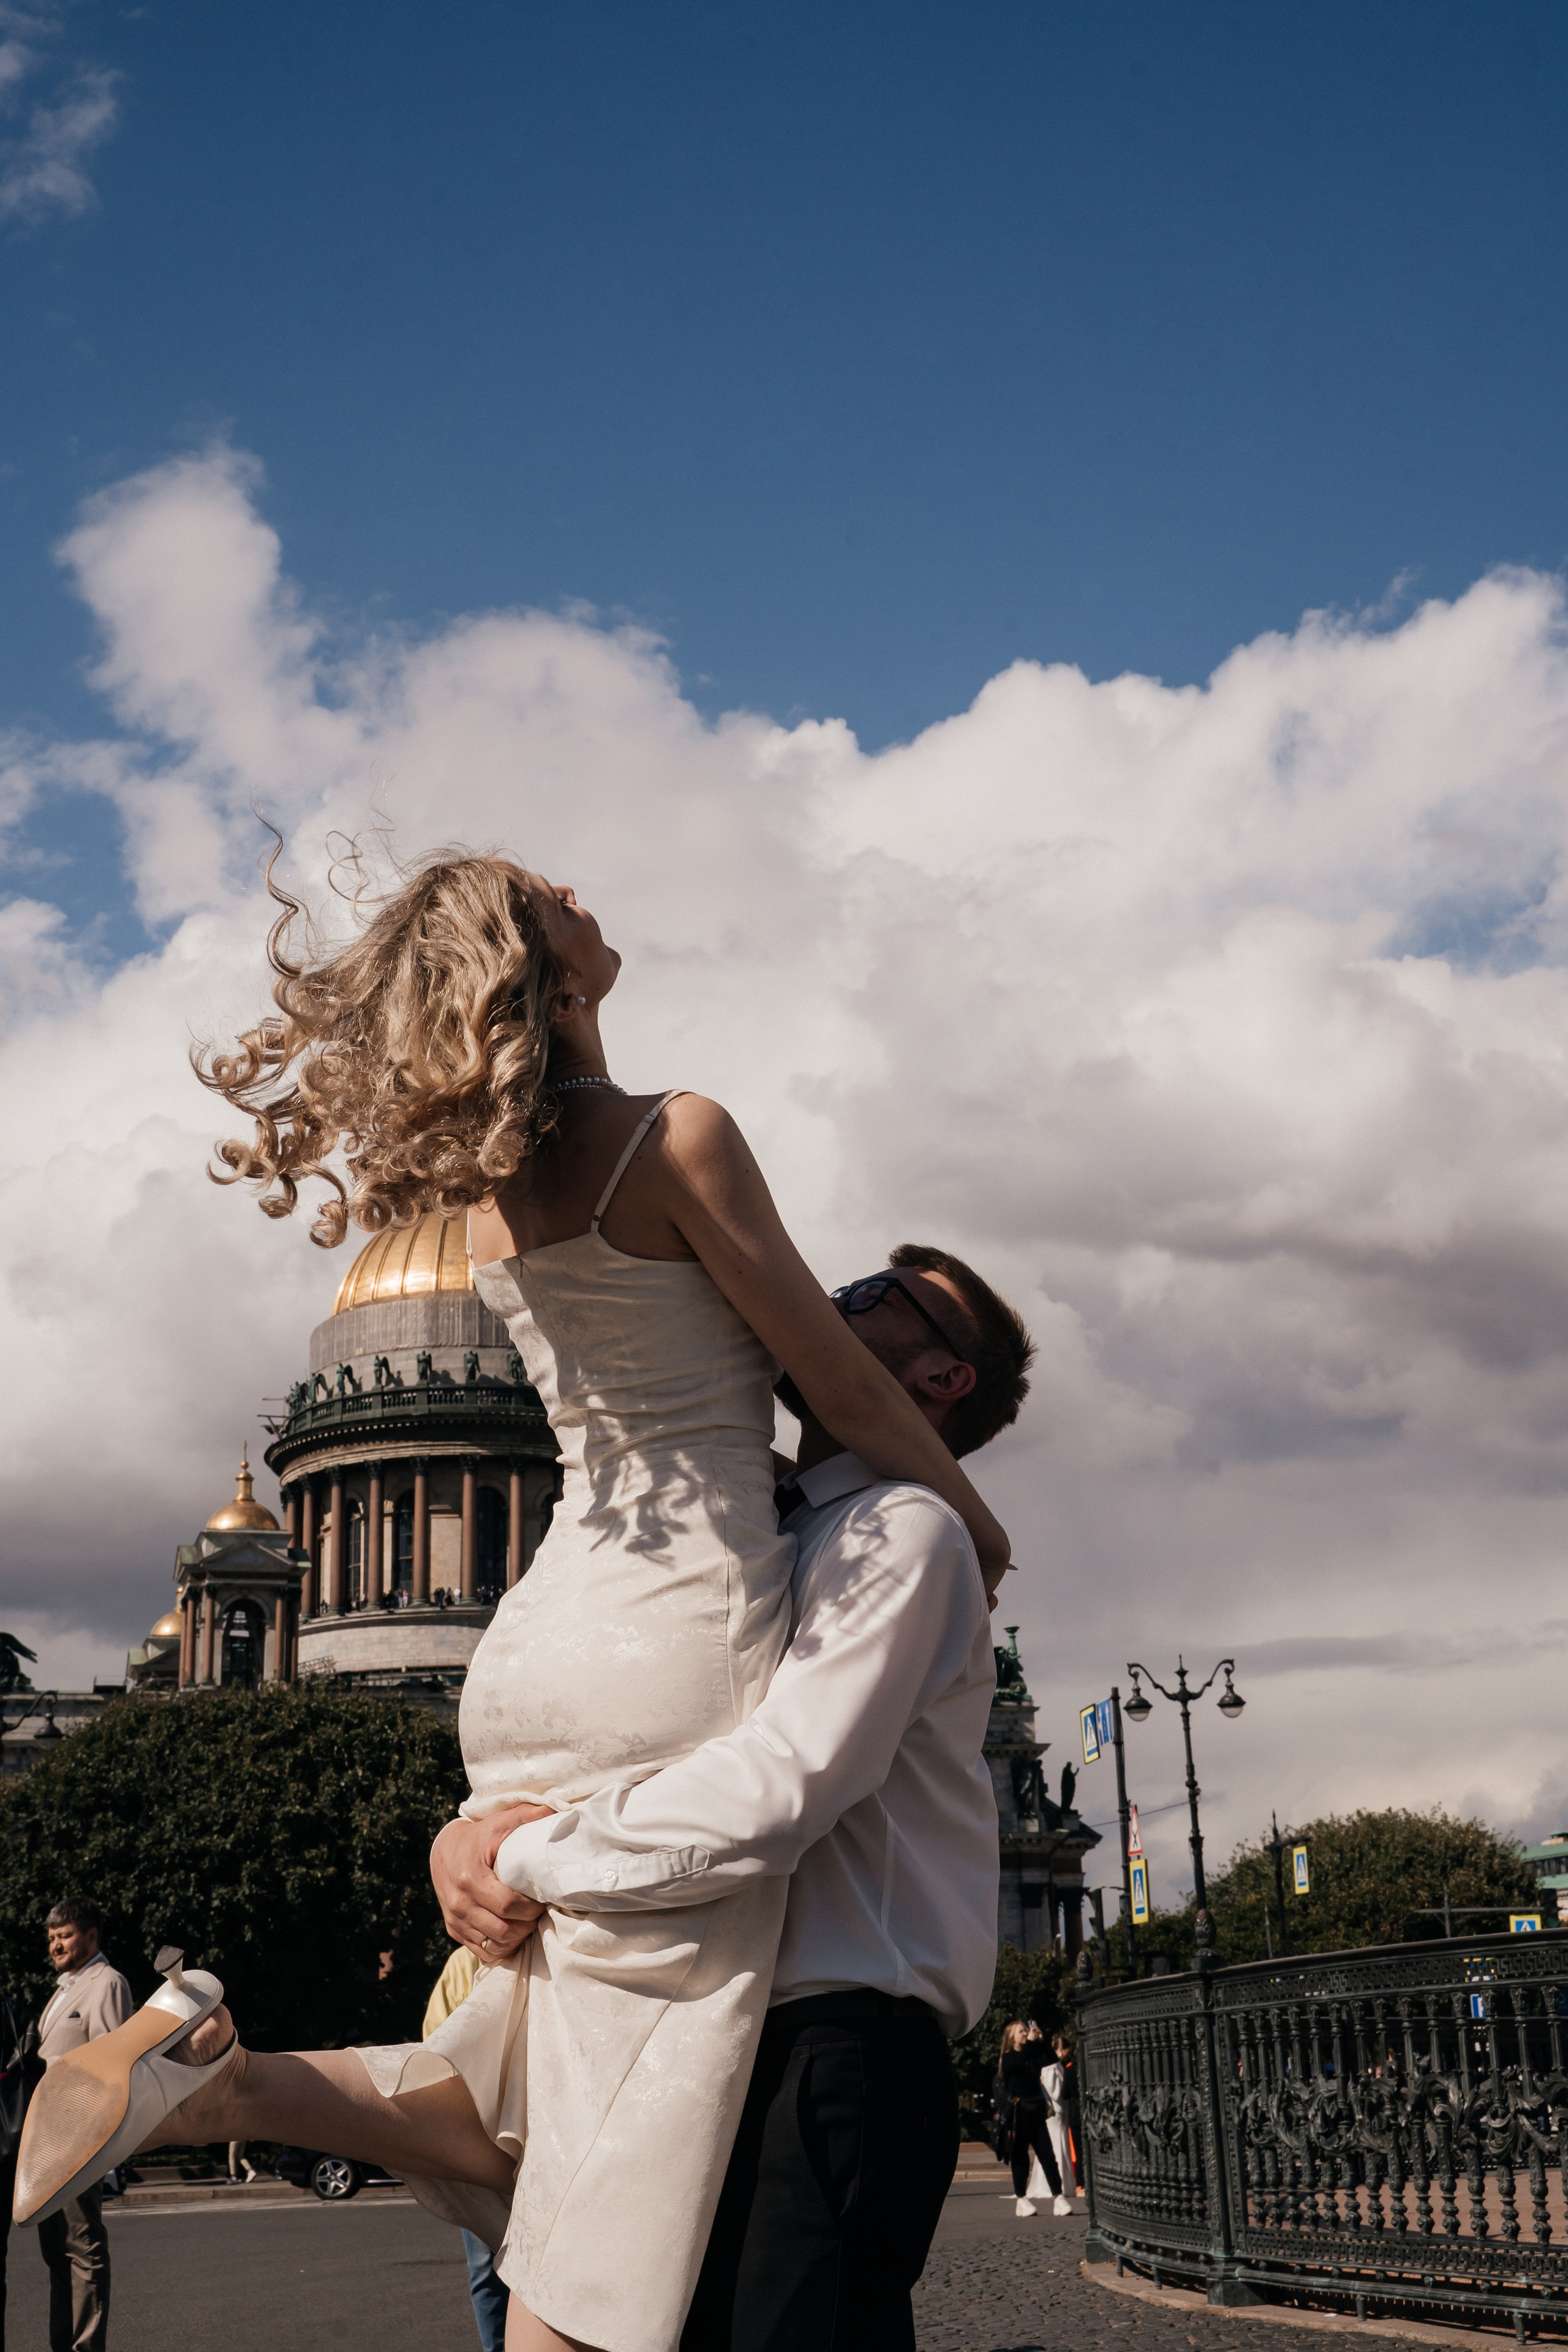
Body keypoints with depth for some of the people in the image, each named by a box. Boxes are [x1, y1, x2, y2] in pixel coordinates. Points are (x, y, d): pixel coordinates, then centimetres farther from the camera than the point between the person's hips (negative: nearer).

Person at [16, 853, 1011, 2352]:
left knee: (543, 2097, 16)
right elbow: (841, 1383, -2)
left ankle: (230, 2077, -2)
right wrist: (966, 1512, 14)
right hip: (682, 1635, -8)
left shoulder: (485, 1192, 12)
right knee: (630, 2130, -3)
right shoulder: (674, 1138, -10)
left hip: (544, 1634, 8)